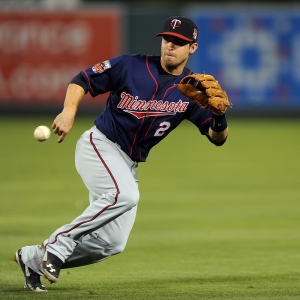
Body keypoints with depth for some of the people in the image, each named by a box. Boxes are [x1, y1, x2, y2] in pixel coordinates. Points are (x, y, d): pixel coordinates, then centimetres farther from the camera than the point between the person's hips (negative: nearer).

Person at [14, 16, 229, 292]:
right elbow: (82, 80, -2)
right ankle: (58, 245, -22)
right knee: (124, 195, -34)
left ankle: (33, 258, 15)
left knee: (112, 243, 0)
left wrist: (219, 116, -27)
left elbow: (218, 138, -4)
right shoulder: (131, 66, -8)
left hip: (129, 164, 5)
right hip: (99, 145, -5)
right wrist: (69, 111, -20)